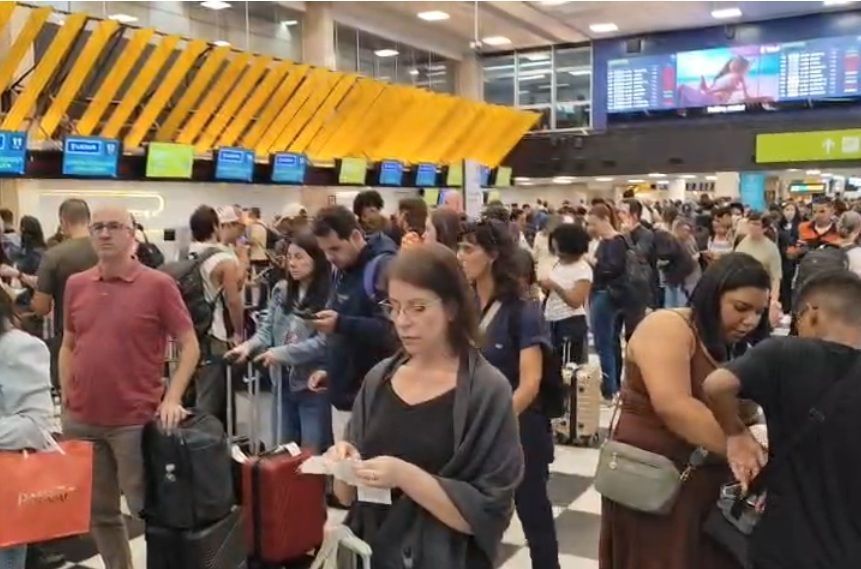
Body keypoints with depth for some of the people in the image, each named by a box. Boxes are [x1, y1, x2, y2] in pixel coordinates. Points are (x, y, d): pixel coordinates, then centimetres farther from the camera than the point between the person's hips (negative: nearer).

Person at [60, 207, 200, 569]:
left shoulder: (158, 285, -7)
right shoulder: (75, 285, 6)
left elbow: (190, 344, -6)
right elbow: (68, 346, 14)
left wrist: (172, 398, -14)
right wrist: (65, 402, 8)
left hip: (135, 420, -4)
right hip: (81, 420, 5)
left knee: (146, 508, 6)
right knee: (99, 511, 16)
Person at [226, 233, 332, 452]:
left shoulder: (328, 296, -15)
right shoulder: (281, 291, 6)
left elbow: (324, 342, -20)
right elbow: (267, 329, 5)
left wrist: (282, 353, -23)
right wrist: (249, 346, -15)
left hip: (313, 385, -6)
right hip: (283, 383, 6)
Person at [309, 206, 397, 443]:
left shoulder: (384, 267, -16)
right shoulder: (343, 270, 13)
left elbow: (392, 331, -25)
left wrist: (341, 324, -28)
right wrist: (329, 370, 14)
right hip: (343, 393, 9)